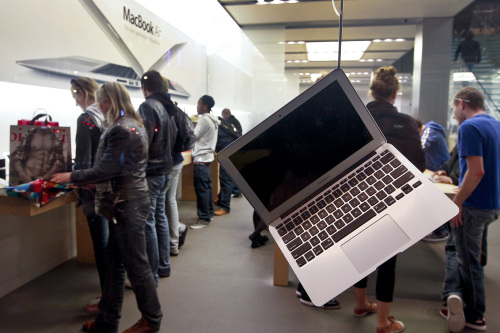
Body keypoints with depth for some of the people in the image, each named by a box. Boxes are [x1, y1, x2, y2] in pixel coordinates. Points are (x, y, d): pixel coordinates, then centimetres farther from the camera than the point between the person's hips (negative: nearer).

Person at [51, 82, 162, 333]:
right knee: (114, 264, 17)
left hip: (127, 206, -10)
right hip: (127, 202, 10)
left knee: (136, 265, 4)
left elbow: (105, 170, -18)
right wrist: (80, 179, 20)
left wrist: (71, 177, -5)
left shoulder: (121, 129, -19)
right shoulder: (132, 125, 13)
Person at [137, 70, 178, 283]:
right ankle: (163, 266, 29)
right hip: (165, 169, 9)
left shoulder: (147, 107, -14)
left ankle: (151, 274, 7)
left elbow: (144, 139, -21)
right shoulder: (167, 107, 12)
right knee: (160, 217, 18)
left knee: (147, 223, -2)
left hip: (150, 171, -9)